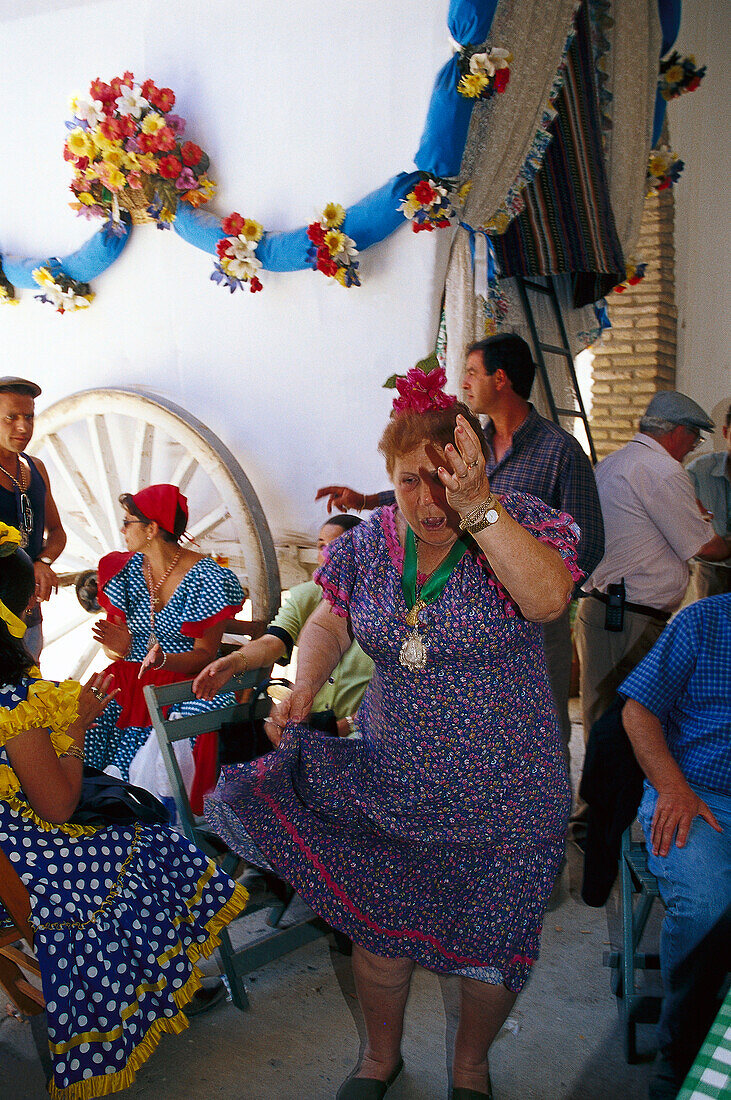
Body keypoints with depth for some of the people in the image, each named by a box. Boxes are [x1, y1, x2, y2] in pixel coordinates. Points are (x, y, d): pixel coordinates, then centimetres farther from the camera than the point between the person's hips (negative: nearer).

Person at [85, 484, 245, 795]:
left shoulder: (205, 578, -7)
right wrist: (119, 645, -13)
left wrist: (163, 660, -28)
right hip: (129, 681, 5)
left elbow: (205, 654, -8)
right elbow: (117, 646, 13)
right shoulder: (125, 569, 9)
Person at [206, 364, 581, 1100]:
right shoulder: (369, 542, -1)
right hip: (390, 782, 3)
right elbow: (328, 624, 9)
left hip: (502, 794, -2)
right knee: (378, 932, 14)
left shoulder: (520, 521, -12)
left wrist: (477, 508, -34)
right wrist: (303, 686, -9)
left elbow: (547, 599, -30)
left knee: (489, 944, 12)